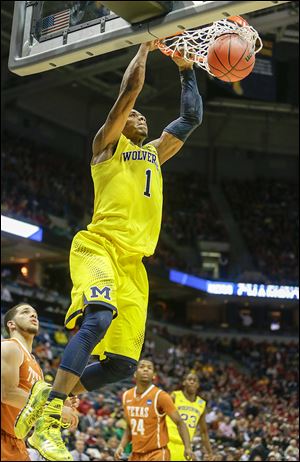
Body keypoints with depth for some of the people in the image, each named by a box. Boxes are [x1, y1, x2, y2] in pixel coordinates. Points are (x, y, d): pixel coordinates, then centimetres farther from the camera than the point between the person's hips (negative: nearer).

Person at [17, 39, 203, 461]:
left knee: (122, 363, -3)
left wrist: (186, 70, 27)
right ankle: (47, 425, -35)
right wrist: (146, 46, 10)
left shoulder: (153, 153, 30)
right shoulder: (107, 142, 12)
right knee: (98, 319, -34)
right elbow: (129, 90, 1)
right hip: (99, 247, -7)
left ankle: (48, 400, 13)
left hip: (133, 263, 7)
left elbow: (192, 118, 31)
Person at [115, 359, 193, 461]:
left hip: (157, 453, -6)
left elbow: (179, 423, -11)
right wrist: (121, 446, 4)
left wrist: (187, 447, -24)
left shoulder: (160, 396, -12)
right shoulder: (127, 396, 6)